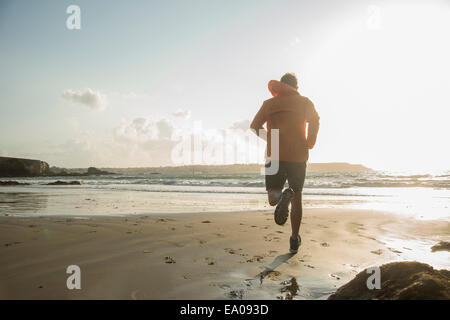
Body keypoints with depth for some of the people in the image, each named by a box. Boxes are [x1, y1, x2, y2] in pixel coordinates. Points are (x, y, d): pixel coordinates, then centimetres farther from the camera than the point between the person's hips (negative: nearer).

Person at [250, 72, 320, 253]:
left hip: (274, 155, 0)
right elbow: (314, 121, -10)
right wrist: (309, 144, 1)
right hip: (298, 156, 0)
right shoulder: (304, 102, 7)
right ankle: (294, 241, 19)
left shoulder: (269, 103, 11)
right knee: (297, 198, 15)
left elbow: (255, 126, 3)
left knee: (273, 196, 9)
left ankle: (281, 197, -29)